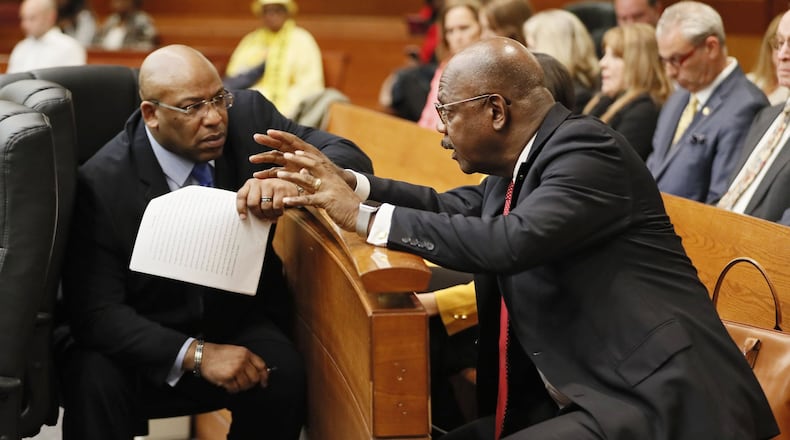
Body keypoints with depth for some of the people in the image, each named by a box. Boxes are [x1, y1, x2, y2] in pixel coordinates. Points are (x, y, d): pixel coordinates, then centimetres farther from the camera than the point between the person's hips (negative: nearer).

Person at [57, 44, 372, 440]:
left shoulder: (248, 116, -8)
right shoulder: (102, 183, -18)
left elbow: (349, 156, -8)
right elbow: (96, 310, -19)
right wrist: (195, 354, -32)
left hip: (242, 321, 3)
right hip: (145, 341, -3)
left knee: (283, 376, -27)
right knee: (94, 382, -32)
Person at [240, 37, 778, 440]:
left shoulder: (587, 148, -16)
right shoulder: (521, 167, 10)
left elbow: (509, 241, -29)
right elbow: (452, 208, 26)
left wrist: (363, 217, -20)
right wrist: (345, 180, 12)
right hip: (580, 395, 9)